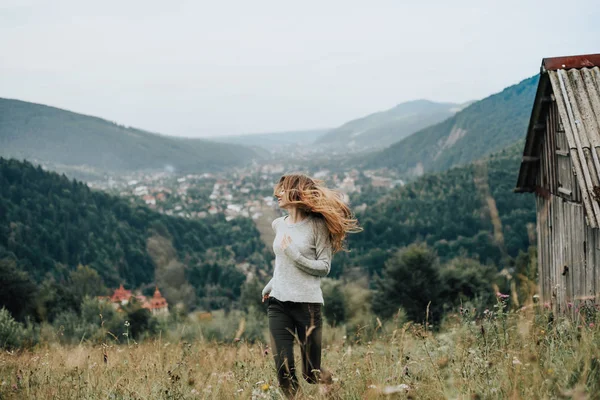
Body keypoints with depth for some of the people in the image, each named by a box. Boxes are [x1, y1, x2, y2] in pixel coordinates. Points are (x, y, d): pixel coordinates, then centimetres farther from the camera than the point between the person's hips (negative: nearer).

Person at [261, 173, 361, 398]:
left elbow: (324, 267, -8)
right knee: (284, 372, -4)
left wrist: (294, 254, -17)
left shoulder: (317, 225, -7)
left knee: (311, 373, 4)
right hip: (278, 303, 5)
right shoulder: (278, 225, 10)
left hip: (307, 303, -4)